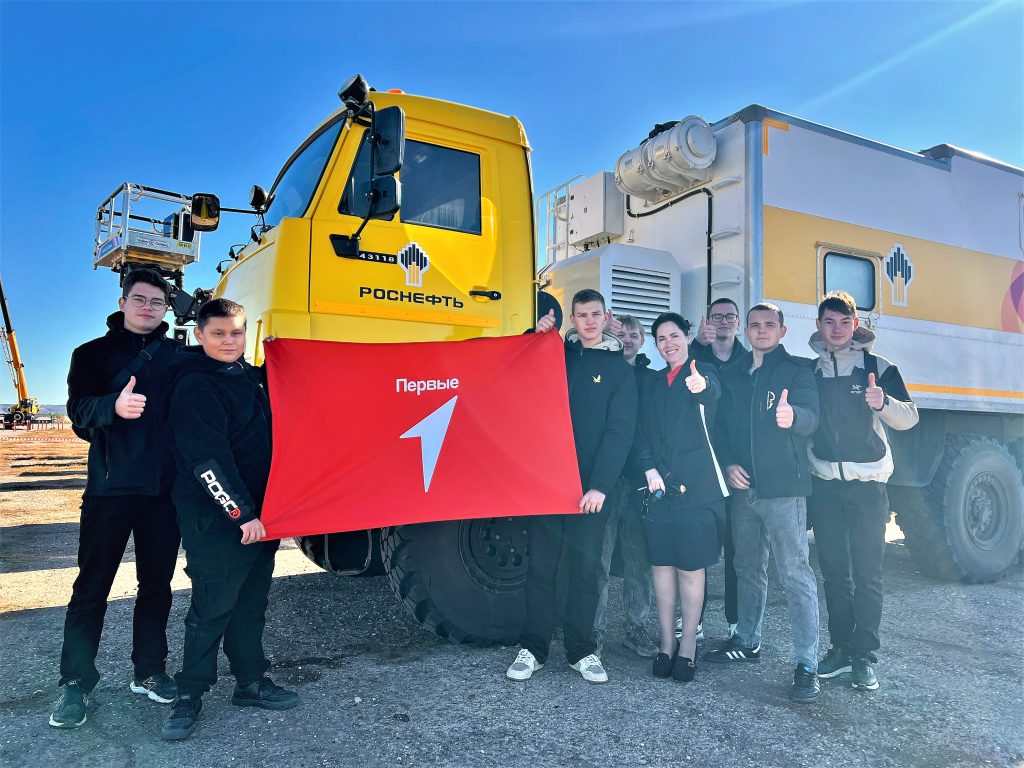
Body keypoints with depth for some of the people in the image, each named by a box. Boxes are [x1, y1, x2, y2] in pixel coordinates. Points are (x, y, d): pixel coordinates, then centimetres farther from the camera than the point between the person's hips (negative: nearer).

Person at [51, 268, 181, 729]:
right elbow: (79, 411, -9)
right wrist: (114, 405, -30)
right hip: (110, 487, -2)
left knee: (157, 584, 10)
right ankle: (76, 683, 15)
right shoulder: (93, 354, 5)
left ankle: (149, 672, 24)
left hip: (165, 488, 2)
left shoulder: (179, 357, 9)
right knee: (92, 586, 3)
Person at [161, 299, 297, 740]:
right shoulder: (195, 387, -13)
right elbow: (207, 460, -20)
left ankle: (251, 683, 27)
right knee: (212, 608, 1)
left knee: (251, 604, 15)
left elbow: (265, 441, 26)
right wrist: (242, 514, -20)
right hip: (215, 519, -7)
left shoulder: (251, 376, 11)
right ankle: (190, 695, 17)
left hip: (259, 512, 8)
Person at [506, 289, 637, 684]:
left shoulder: (620, 370, 4)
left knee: (585, 569, 6)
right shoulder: (558, 353, 11)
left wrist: (600, 486, -13)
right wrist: (536, 337, 2)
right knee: (540, 565, 6)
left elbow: (619, 432, -4)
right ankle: (532, 648, 17)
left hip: (590, 487, -2)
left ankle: (581, 651, 20)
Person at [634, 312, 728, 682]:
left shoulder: (703, 373, 1)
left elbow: (713, 392, -24)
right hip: (659, 483, 4)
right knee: (662, 564, 7)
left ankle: (687, 646, 12)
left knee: (691, 567, 0)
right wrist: (649, 469, -7)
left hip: (695, 485, -4)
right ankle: (667, 644, 19)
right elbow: (641, 432, 10)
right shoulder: (652, 384, 15)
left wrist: (702, 385, -48)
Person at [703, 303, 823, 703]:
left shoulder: (797, 369, -1)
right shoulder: (732, 374, 13)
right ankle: (747, 641, 33)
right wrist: (727, 463, -1)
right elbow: (721, 425, 15)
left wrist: (792, 416, -40)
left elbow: (811, 417, -17)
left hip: (783, 488, -5)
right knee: (748, 568, 17)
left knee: (795, 574, -6)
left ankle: (806, 664, 0)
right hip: (742, 486, 6)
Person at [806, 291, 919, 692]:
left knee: (867, 573, -1)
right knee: (834, 571, 9)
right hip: (824, 484, 3)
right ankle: (840, 649, 19)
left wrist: (883, 403, -25)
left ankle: (864, 656, 9)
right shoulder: (809, 372, 8)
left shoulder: (878, 367, 1)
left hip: (868, 484, -2)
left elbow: (909, 418, -6)